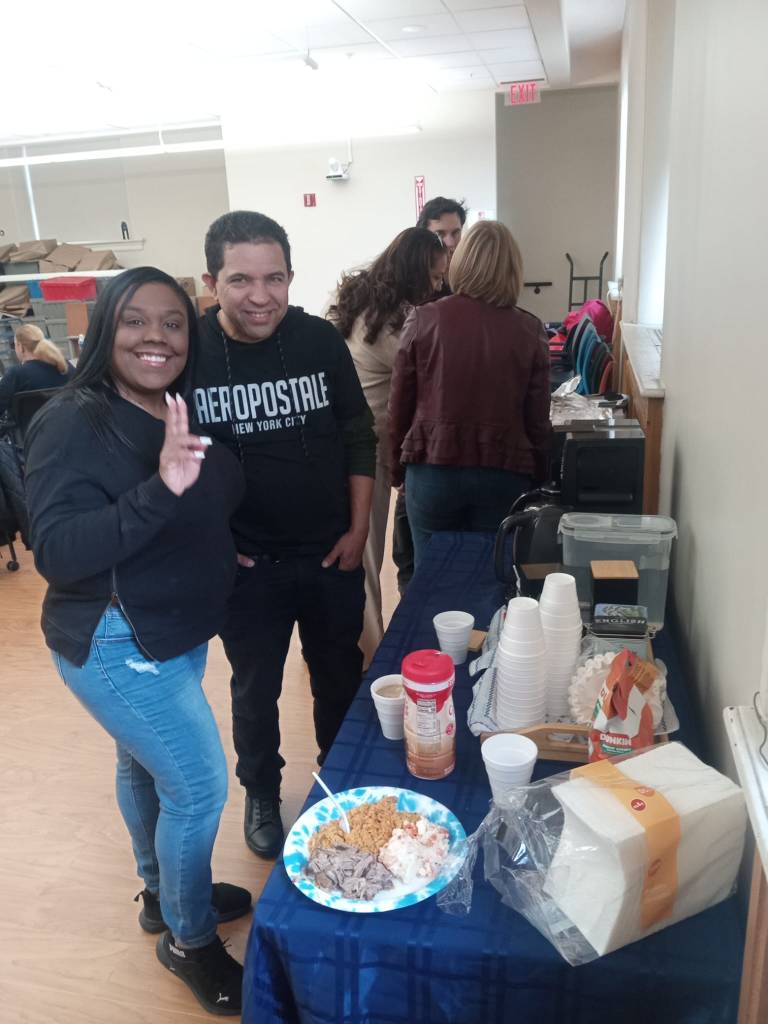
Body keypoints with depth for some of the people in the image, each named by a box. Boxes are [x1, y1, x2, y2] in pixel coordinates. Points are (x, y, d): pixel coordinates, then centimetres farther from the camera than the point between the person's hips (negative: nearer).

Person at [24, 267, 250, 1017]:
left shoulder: (180, 413, 2)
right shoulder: (73, 423, -22)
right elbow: (57, 551, -32)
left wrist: (224, 555, 8)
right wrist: (160, 489, -41)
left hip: (177, 633, 8)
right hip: (117, 645, -8)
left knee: (145, 766, 25)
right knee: (198, 786, -1)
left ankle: (164, 894, 47)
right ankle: (189, 939, 25)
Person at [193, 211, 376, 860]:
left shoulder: (320, 340, -8)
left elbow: (359, 437, 2)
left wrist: (359, 528, -2)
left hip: (331, 556, 2)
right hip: (246, 565, -2)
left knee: (340, 678, 19)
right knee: (255, 690, 17)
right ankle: (262, 794, 43)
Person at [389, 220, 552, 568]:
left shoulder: (424, 320, -4)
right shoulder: (529, 330, -2)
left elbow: (400, 405, 1)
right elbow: (537, 418, 1)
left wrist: (398, 466, 14)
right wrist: (537, 476, 15)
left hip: (433, 470, 0)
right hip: (504, 474, 1)